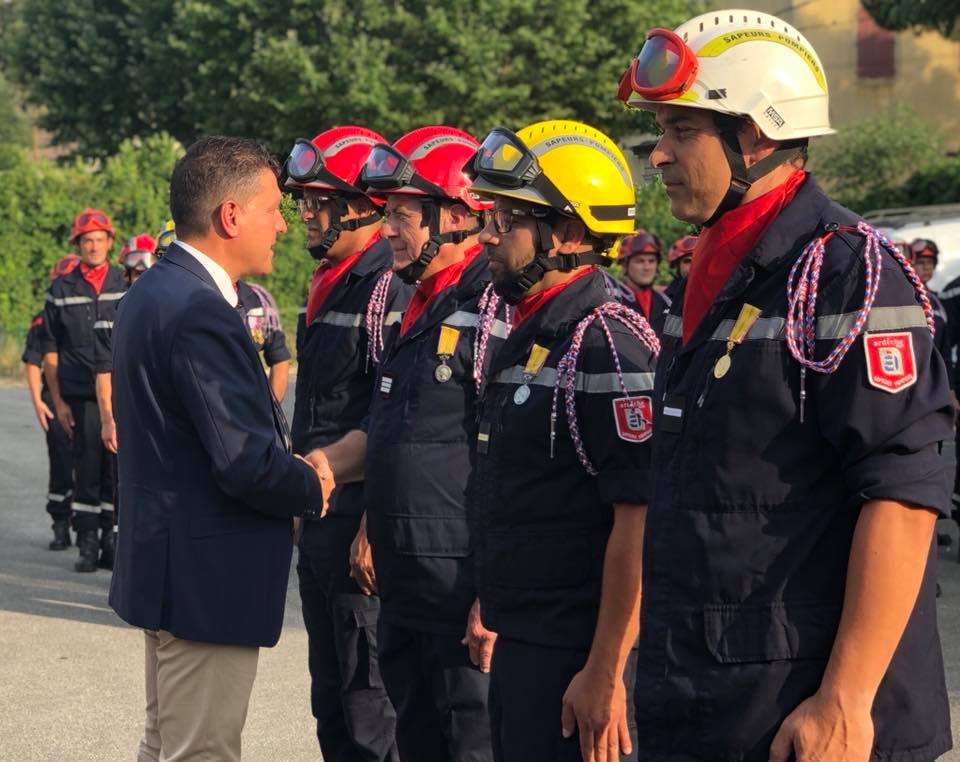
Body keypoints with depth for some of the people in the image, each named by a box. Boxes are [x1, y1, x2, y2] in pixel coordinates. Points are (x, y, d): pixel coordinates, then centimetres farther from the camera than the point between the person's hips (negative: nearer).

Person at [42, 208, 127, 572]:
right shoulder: (61, 290, 7)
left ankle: (112, 541, 10)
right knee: (86, 471, -1)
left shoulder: (127, 286, 7)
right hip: (81, 397, 0)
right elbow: (50, 350, 9)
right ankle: (88, 545, 5)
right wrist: (58, 401, 3)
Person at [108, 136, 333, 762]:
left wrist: (295, 467, 4)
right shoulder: (200, 312, -23)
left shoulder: (155, 291, 9)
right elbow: (248, 465, -26)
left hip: (167, 563, 10)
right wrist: (313, 490, -6)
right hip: (207, 576, -10)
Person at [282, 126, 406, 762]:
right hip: (322, 519, 10)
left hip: (360, 519, -10)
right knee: (331, 694, 17)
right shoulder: (329, 286, 15)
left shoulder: (388, 290, -16)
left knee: (368, 698, -2)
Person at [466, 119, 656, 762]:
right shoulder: (529, 336, 13)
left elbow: (637, 522, -23)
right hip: (522, 647, 10)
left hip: (577, 655, -10)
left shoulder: (611, 345, -18)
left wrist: (605, 673, -24)